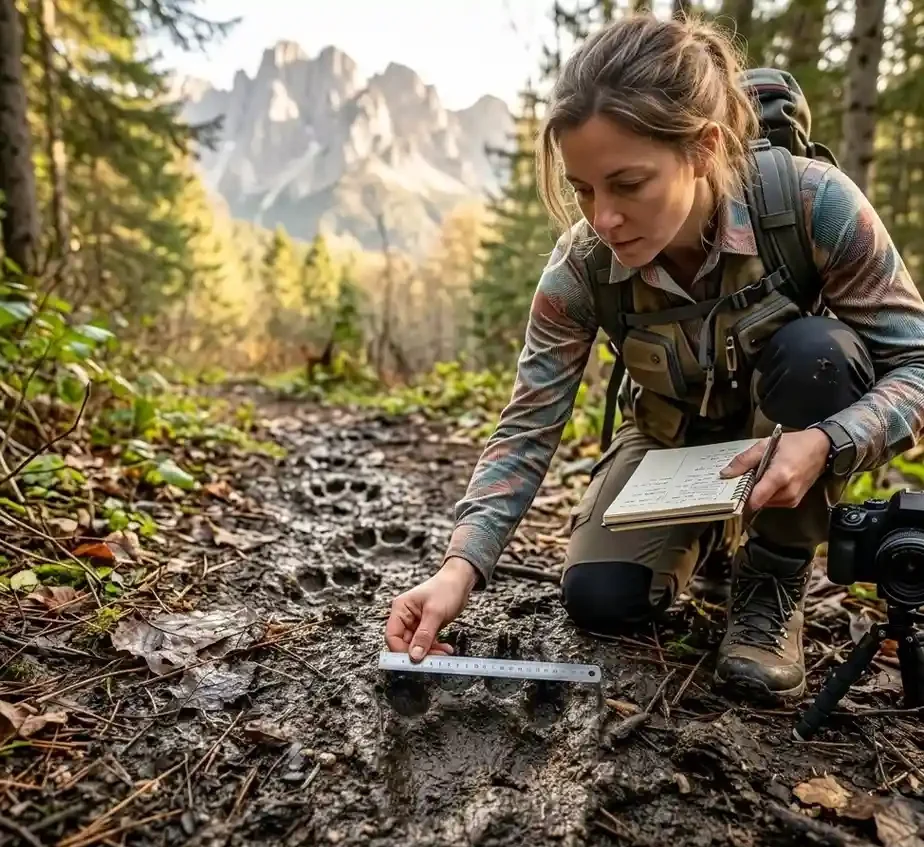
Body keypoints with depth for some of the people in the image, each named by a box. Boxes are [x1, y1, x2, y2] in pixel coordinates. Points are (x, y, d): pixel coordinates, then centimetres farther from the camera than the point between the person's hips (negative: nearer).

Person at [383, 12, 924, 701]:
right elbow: (527, 430, -23)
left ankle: (776, 578, -11)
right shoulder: (582, 266, -25)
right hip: (674, 441, 2)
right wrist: (462, 566, -35)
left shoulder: (813, 203, -30)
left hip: (792, 439, -1)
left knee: (815, 349, -35)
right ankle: (701, 533, 19)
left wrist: (823, 443, -41)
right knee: (598, 600, -16)